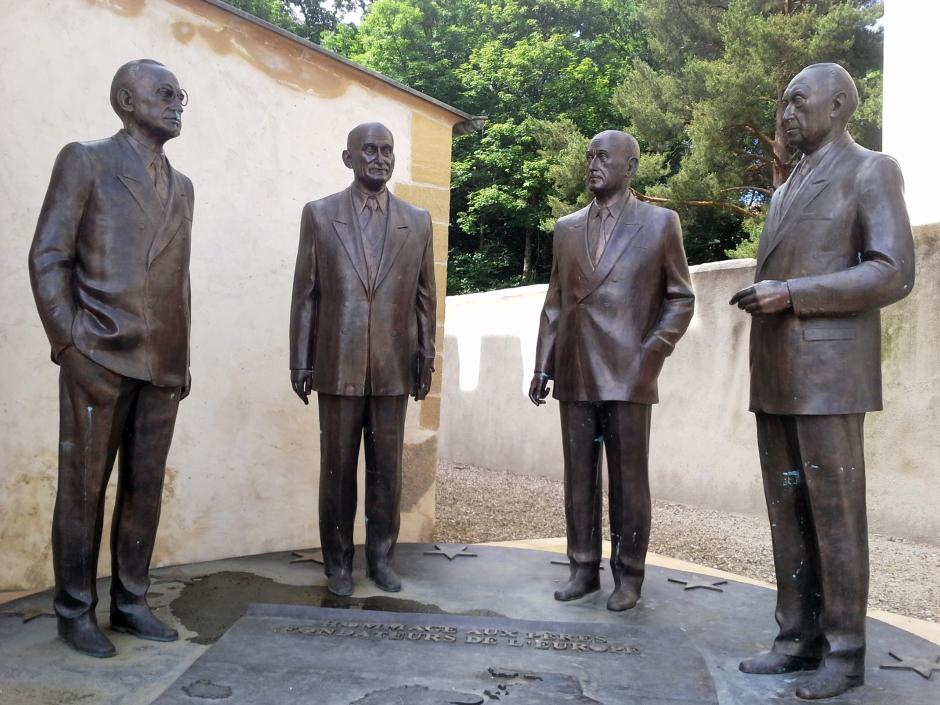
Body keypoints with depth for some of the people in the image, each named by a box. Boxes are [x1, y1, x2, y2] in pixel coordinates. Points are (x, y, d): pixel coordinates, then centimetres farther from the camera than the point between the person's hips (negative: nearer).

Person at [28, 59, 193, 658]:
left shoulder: (181, 186, 17)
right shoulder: (85, 161, 1)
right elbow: (48, 259, -5)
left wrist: (183, 358, 12)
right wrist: (72, 346, -12)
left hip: (163, 365, 5)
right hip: (99, 360, -5)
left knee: (145, 488, 9)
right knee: (84, 489, 4)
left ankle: (131, 602, 22)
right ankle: (75, 612, 18)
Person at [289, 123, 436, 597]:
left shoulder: (418, 221, 7)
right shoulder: (319, 215, 4)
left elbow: (425, 296, 9)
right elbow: (305, 294, 2)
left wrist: (426, 358, 5)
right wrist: (300, 361, -1)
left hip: (394, 368, 1)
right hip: (337, 366, -1)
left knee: (387, 468, 9)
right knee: (337, 467, 8)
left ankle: (381, 557, 24)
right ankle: (338, 561, 22)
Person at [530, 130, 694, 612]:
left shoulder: (660, 223, 3)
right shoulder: (566, 228, 13)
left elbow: (680, 298, 4)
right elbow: (554, 301, 14)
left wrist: (652, 355, -8)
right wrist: (543, 365, 7)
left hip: (627, 374, -3)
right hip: (574, 375, 4)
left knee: (629, 480, 3)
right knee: (578, 477, 8)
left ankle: (628, 575, 16)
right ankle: (584, 568, 20)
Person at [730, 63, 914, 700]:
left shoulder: (872, 171, -1)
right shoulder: (787, 191, 23)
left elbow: (894, 273, -12)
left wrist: (790, 294, -18)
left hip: (830, 374, -7)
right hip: (776, 379, 7)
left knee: (835, 511, -3)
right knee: (787, 510, 6)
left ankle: (846, 651, 9)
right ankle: (800, 639, 14)